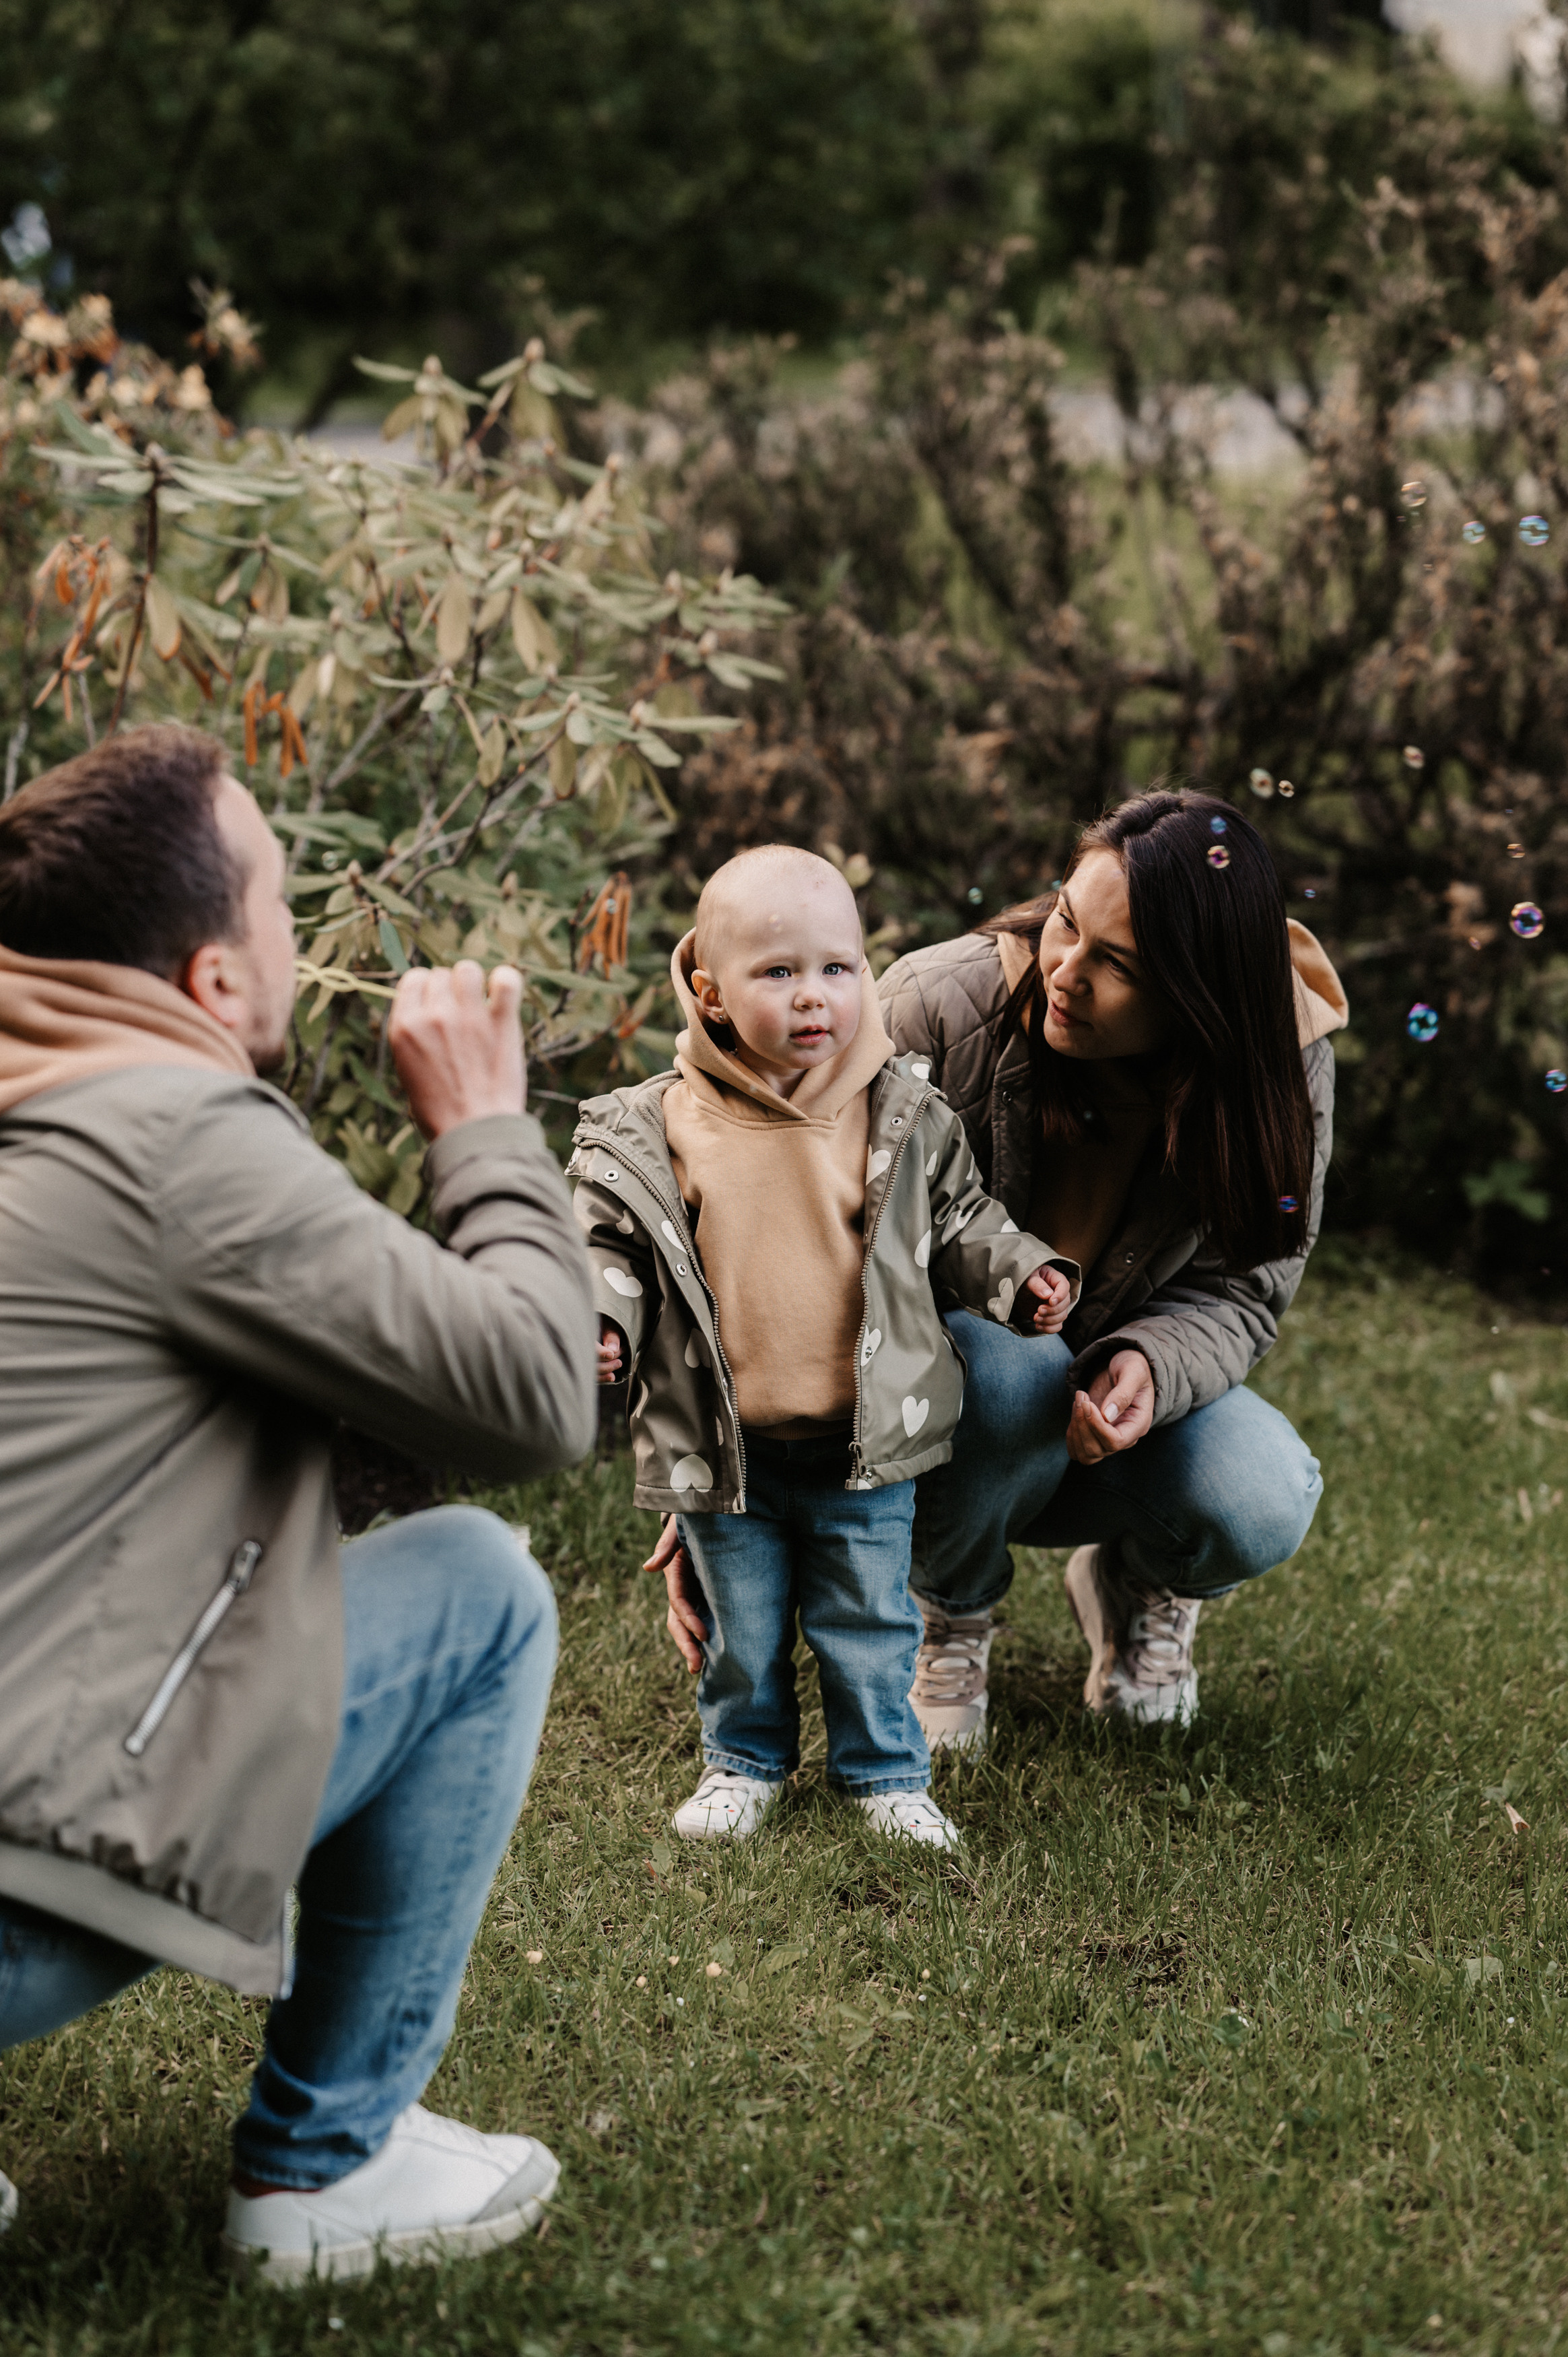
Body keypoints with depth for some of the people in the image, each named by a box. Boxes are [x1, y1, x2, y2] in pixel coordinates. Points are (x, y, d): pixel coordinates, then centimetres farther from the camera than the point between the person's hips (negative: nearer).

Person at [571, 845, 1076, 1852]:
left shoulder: (906, 1119, -3)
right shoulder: (651, 1133, -8)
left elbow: (960, 1222, 8)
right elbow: (612, 1248, -1)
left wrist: (1023, 1277, -6)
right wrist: (598, 1319, -18)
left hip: (867, 1436, 1)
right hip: (725, 1449, 0)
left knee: (870, 1620, 11)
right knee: (742, 1626, 14)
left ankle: (885, 1771, 29)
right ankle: (745, 1761, 35)